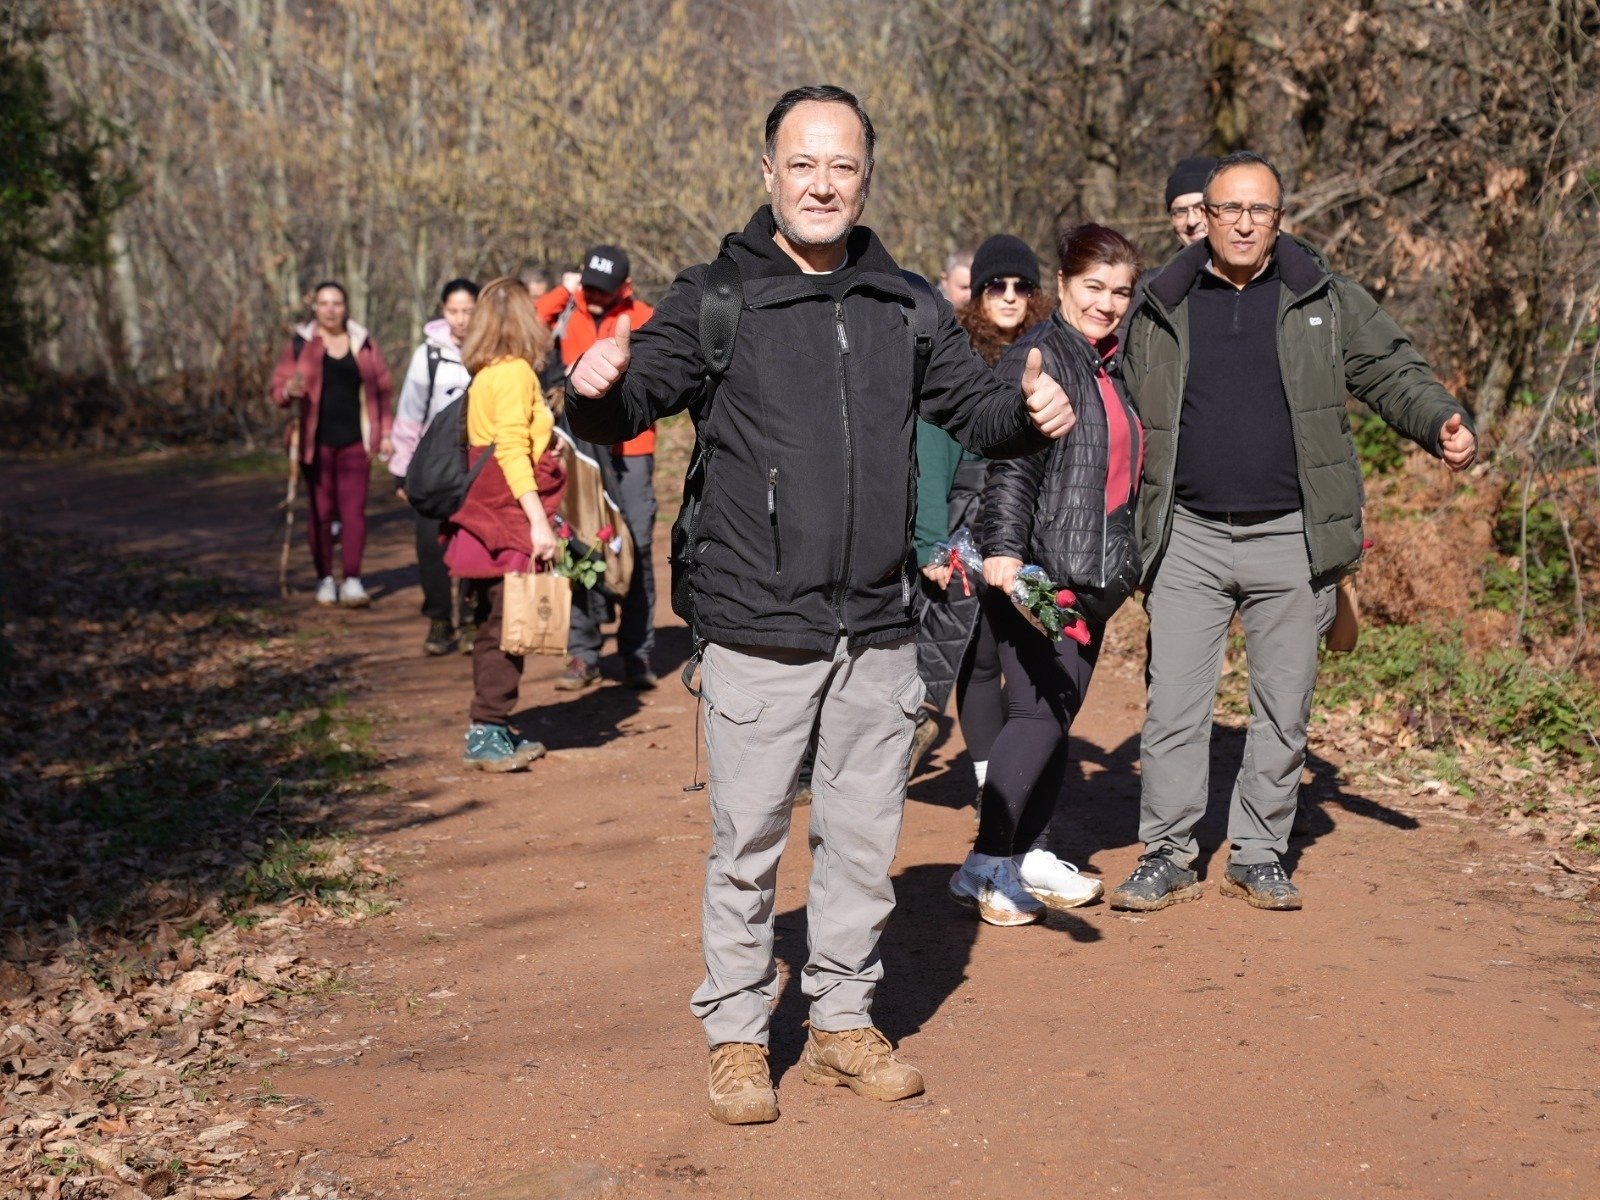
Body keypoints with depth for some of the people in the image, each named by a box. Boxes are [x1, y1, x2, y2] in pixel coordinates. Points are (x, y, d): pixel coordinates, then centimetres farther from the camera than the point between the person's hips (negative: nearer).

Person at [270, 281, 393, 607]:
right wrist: (289, 391, -22)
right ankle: (325, 580, 12)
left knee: (354, 509, -6)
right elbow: (278, 387, 2)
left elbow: (383, 388, 12)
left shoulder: (364, 344, 9)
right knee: (320, 510, 3)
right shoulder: (300, 345, 5)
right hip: (317, 441, 0)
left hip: (355, 439, 1)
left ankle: (352, 581, -8)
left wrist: (385, 433, 7)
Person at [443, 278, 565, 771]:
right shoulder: (515, 372, -11)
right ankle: (487, 734, -5)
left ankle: (494, 730, 19)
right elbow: (511, 452, -19)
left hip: (487, 519, 9)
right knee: (506, 625, -6)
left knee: (498, 624, 13)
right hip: (509, 523, -9)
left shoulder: (484, 375, 14)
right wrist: (539, 522, -21)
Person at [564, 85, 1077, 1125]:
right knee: (748, 844, 5)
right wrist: (598, 388, -29)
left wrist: (1031, 412, -8)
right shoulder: (716, 298, -3)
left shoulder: (906, 306, 8)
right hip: (758, 636, -3)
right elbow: (623, 413, -5)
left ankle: (845, 1022, 30)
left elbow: (975, 408, 15)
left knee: (865, 841, 14)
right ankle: (737, 1034, 22)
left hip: (880, 632, 4)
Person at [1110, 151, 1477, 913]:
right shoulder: (1161, 311, 8)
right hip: (1189, 540, 0)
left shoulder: (1327, 301, 6)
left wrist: (1444, 424, -14)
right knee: (1174, 704, -1)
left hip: (1291, 538, 0)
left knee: (1284, 708, 6)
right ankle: (1167, 856, 11)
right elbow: (1130, 424, 13)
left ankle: (1258, 856, 19)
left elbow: (1394, 373, 6)